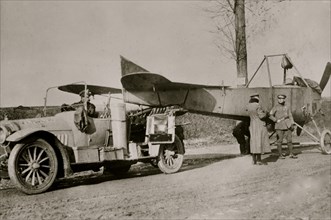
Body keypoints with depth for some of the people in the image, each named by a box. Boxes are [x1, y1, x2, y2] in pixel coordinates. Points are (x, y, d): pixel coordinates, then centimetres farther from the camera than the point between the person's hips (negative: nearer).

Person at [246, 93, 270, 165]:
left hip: (252, 126, 7)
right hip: (260, 126, -7)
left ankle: (254, 160, 8)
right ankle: (258, 160, -4)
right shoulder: (257, 106, -15)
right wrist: (266, 114, 3)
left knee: (254, 142, 8)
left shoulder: (249, 106, 6)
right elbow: (261, 116, -17)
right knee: (259, 142, -3)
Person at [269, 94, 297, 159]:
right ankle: (280, 154, 9)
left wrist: (292, 124, 5)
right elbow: (271, 115, -2)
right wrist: (276, 120, -13)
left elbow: (290, 116, 14)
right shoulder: (276, 107, 1)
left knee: (289, 139, 2)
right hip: (279, 126, -4)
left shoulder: (287, 107, 13)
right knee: (279, 141, 0)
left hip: (287, 126, 4)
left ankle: (291, 154, 9)